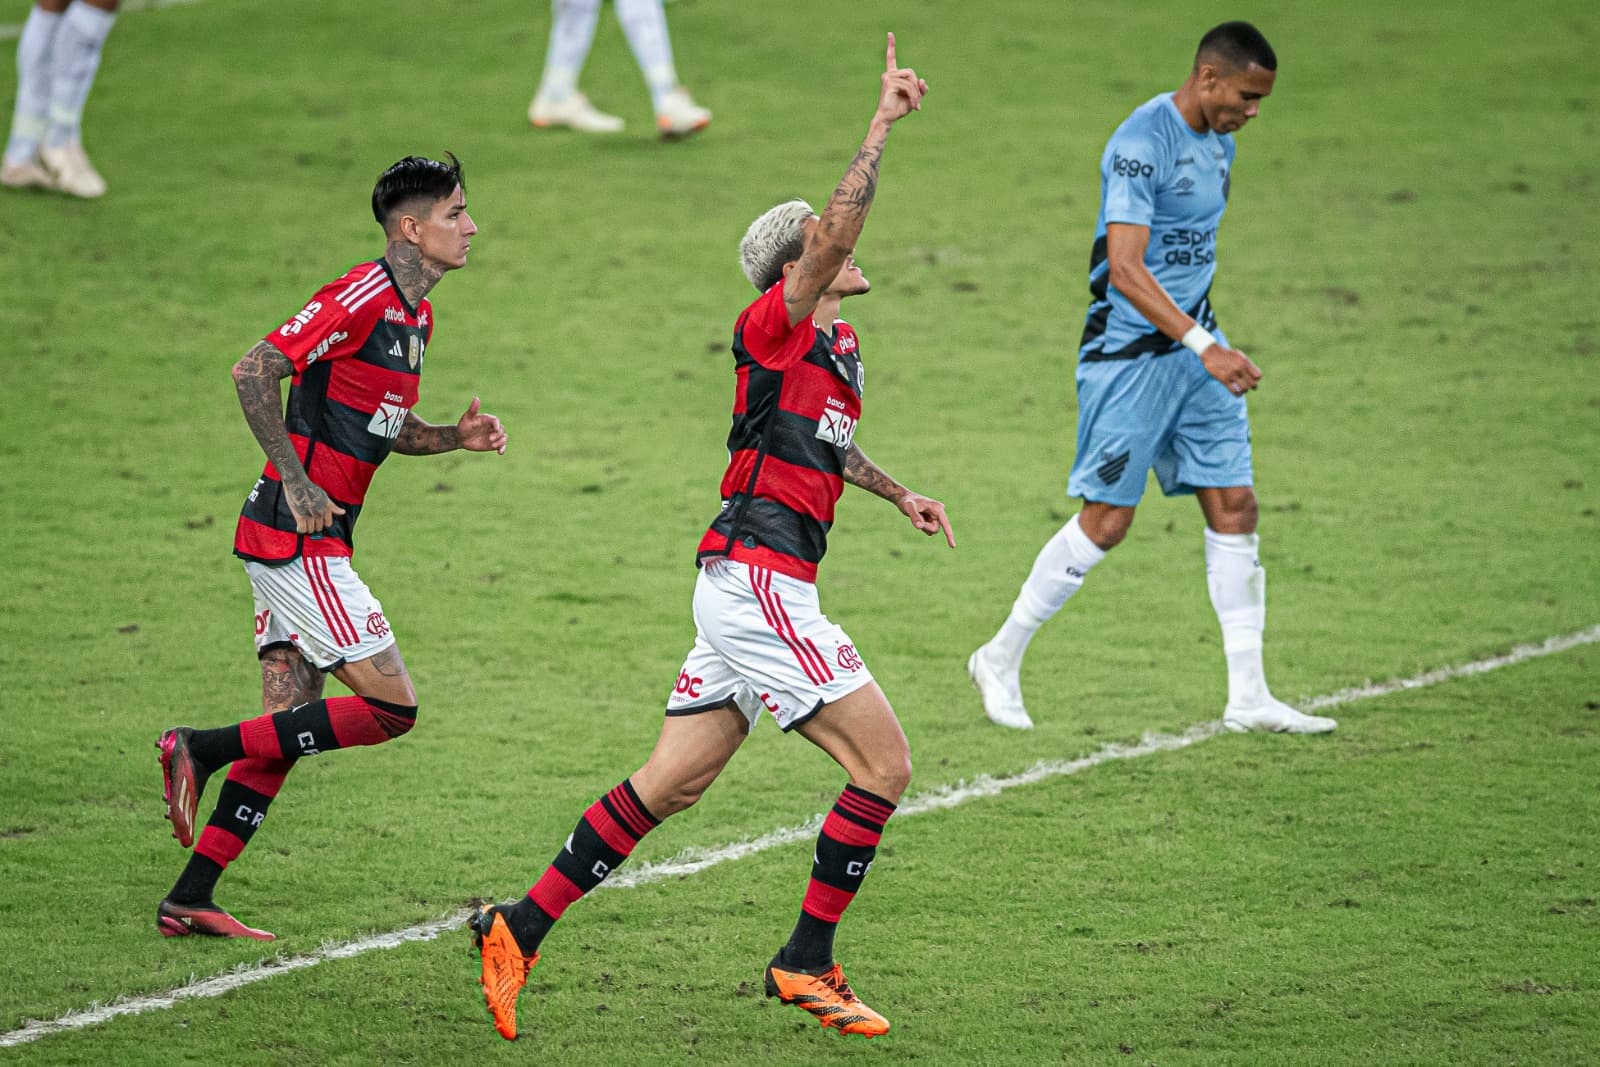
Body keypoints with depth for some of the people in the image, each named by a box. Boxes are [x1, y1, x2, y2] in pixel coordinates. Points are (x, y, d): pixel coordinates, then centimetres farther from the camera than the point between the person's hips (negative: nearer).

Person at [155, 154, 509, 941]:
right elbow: (253, 371, -20)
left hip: (314, 539, 10)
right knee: (391, 706, -10)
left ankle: (189, 901, 9)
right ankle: (202, 751, -7)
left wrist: (457, 436, 7)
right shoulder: (360, 298, -15)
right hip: (297, 536, -10)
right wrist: (295, 479, -20)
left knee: (288, 725, 8)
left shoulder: (417, 313, 15)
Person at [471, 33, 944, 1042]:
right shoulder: (772, 326, -10)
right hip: (760, 580, -10)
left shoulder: (838, 344, 18)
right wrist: (884, 121, -26)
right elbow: (837, 226, -28)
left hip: (744, 588, 10)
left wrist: (896, 491, 35)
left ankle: (522, 929, 8)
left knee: (672, 783, 8)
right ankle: (807, 961, 0)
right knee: (885, 765, -7)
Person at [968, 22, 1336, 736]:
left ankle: (1248, 697, 4)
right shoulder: (1141, 143, -19)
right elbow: (1126, 269, -26)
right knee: (1106, 521, -6)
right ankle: (1000, 661, 11)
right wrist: (1204, 347, -31)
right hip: (1129, 351, -8)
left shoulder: (1218, 142, 10)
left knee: (1234, 506, 2)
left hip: (1195, 349, 8)